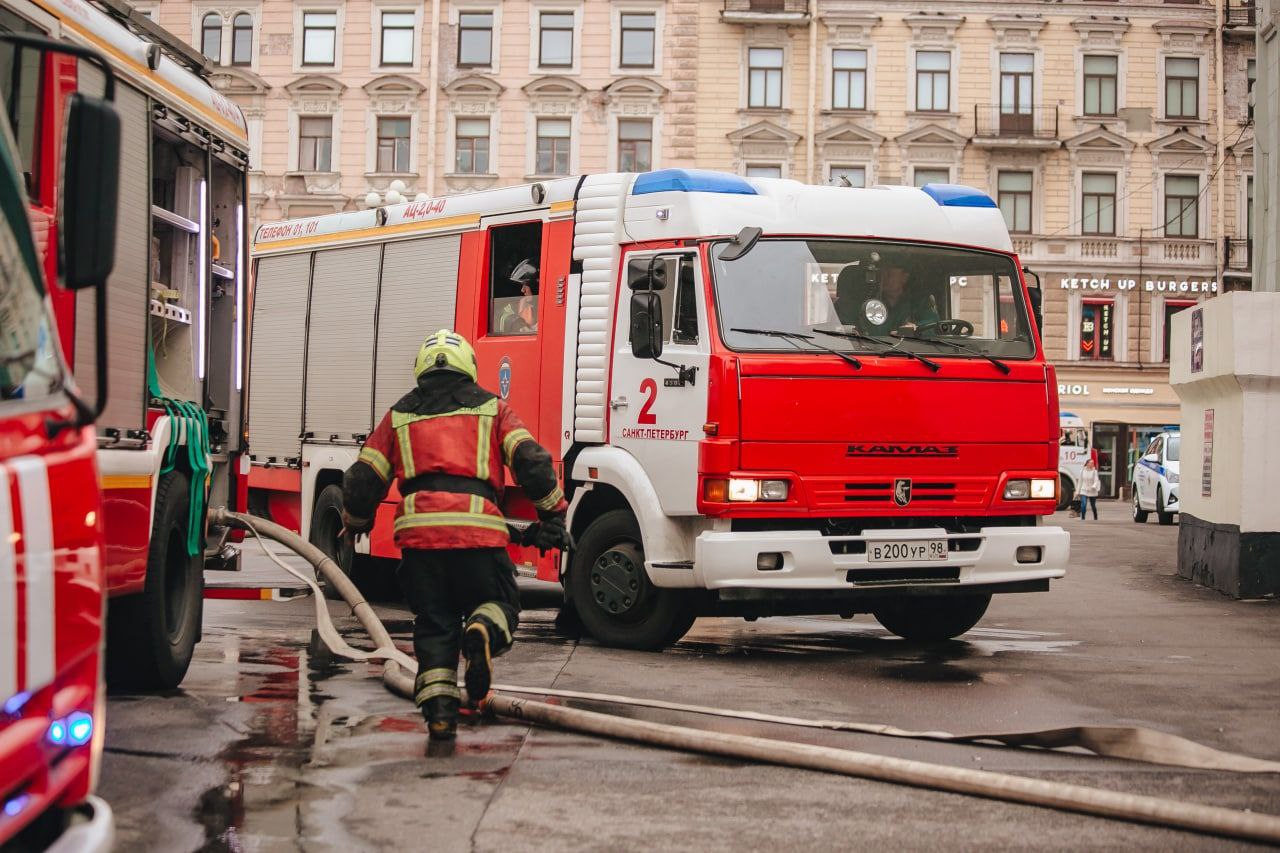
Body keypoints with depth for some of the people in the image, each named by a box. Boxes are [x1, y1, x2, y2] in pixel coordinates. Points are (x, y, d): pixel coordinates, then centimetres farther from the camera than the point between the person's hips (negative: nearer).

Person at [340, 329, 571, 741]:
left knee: (434, 624, 13)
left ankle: (438, 706, -1)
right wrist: (553, 517, 12)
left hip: (419, 530, 2)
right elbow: (532, 461, 4)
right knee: (498, 603, 15)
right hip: (478, 529, -1)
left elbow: (361, 479, 18)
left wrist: (356, 522, 37)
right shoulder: (492, 407, 17)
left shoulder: (399, 415, 21)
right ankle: (482, 631, -19)